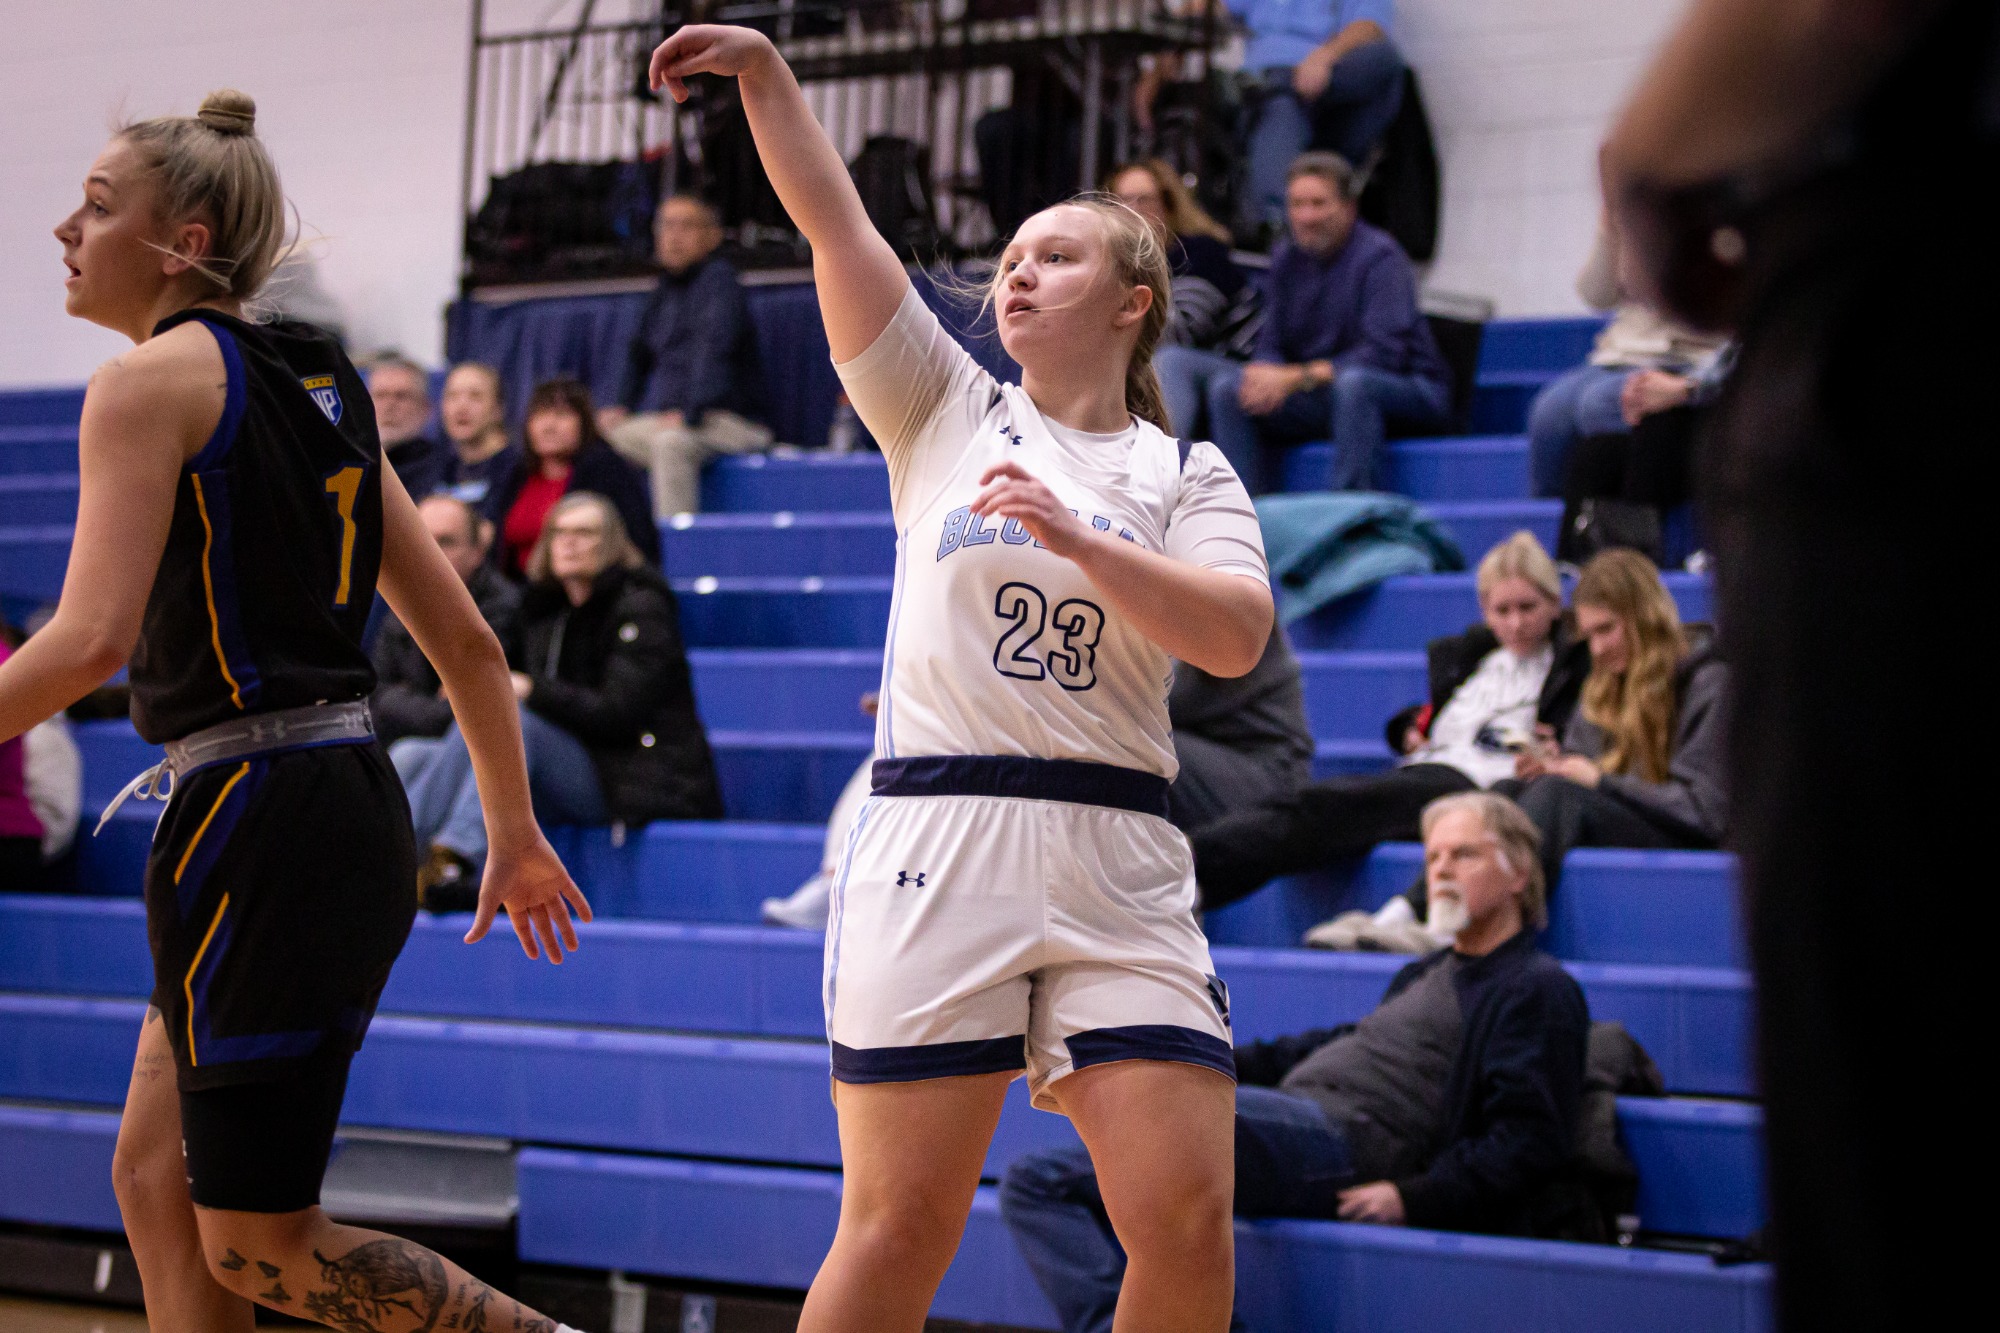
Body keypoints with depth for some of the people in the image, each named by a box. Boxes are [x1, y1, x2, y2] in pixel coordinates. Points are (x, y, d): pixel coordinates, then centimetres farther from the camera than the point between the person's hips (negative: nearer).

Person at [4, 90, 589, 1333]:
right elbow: (466, 639, 17)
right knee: (156, 1180, 15)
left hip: (258, 827, -9)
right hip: (357, 809, 9)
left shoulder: (151, 382, -8)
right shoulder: (318, 385, 16)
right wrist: (517, 835, 24)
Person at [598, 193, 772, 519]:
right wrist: (623, 405, 16)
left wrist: (690, 415, -29)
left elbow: (715, 347, -21)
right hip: (673, 418, 9)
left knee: (670, 443, -36)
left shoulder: (719, 277, -8)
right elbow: (640, 353, 32)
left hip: (730, 421, -9)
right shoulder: (667, 289, 17)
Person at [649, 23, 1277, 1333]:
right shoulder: (946, 412, 14)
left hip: (1118, 864, 1)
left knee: (1189, 1223, -8)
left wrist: (1078, 540, -15)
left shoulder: (1185, 472, 12)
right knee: (901, 1226, -5)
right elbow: (834, 223, 6)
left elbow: (1239, 636, -6)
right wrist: (763, 69, -2)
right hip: (938, 836, 0)